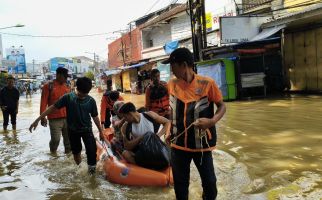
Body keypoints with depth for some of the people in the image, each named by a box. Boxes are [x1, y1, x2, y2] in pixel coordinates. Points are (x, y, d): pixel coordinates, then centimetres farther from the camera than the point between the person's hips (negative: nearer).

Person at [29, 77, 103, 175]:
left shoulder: (91, 100, -11)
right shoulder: (68, 97, -16)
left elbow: (95, 116, 0)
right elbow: (53, 107, -13)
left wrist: (100, 131, 6)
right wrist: (37, 120, -15)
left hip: (87, 129, 0)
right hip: (73, 130, 1)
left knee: (92, 149, -14)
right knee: (76, 152, 16)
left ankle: (92, 168, 7)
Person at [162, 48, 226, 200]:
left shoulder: (207, 83, -13)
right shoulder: (172, 84, 0)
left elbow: (222, 106, -5)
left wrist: (212, 121, -23)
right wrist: (171, 132, 12)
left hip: (201, 143, -3)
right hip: (178, 143, 4)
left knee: (209, 182, 8)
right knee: (180, 183, 14)